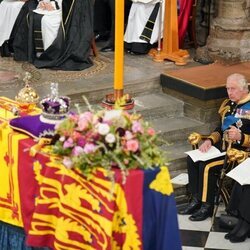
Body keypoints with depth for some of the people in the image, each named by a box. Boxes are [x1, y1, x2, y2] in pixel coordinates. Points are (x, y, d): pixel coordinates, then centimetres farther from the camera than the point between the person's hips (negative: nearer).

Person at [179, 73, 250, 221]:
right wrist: (209, 140, 3)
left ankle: (207, 206, -11)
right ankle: (197, 200, 0)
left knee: (207, 166, -25)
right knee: (192, 159, -6)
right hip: (223, 145, 9)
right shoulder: (229, 104, 11)